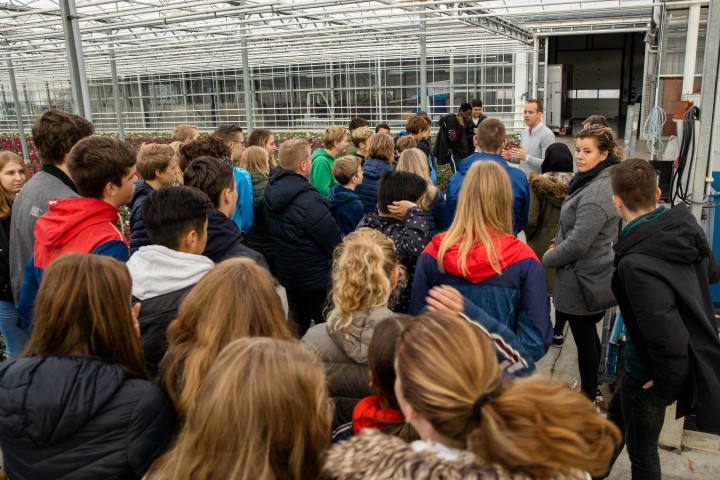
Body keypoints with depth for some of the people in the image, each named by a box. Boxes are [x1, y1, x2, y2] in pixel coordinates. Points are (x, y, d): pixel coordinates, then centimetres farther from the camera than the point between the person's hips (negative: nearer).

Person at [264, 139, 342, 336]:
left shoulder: (271, 189, -3)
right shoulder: (309, 199, -28)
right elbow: (332, 239, -20)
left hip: (286, 270, 8)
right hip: (316, 275, -7)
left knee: (298, 323, 22)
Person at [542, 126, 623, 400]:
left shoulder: (596, 193, -26)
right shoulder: (592, 180, 7)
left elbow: (578, 244, -25)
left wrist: (547, 259, -10)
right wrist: (556, 243, 9)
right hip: (593, 271, 10)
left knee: (584, 336, 6)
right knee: (587, 332, 22)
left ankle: (588, 394, 23)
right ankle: (592, 386, 39)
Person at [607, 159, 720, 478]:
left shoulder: (636, 265, -34)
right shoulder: (686, 227, -9)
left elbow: (669, 339, -35)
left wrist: (665, 378, -18)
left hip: (650, 371, -8)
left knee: (641, 450, 16)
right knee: (617, 414, 30)